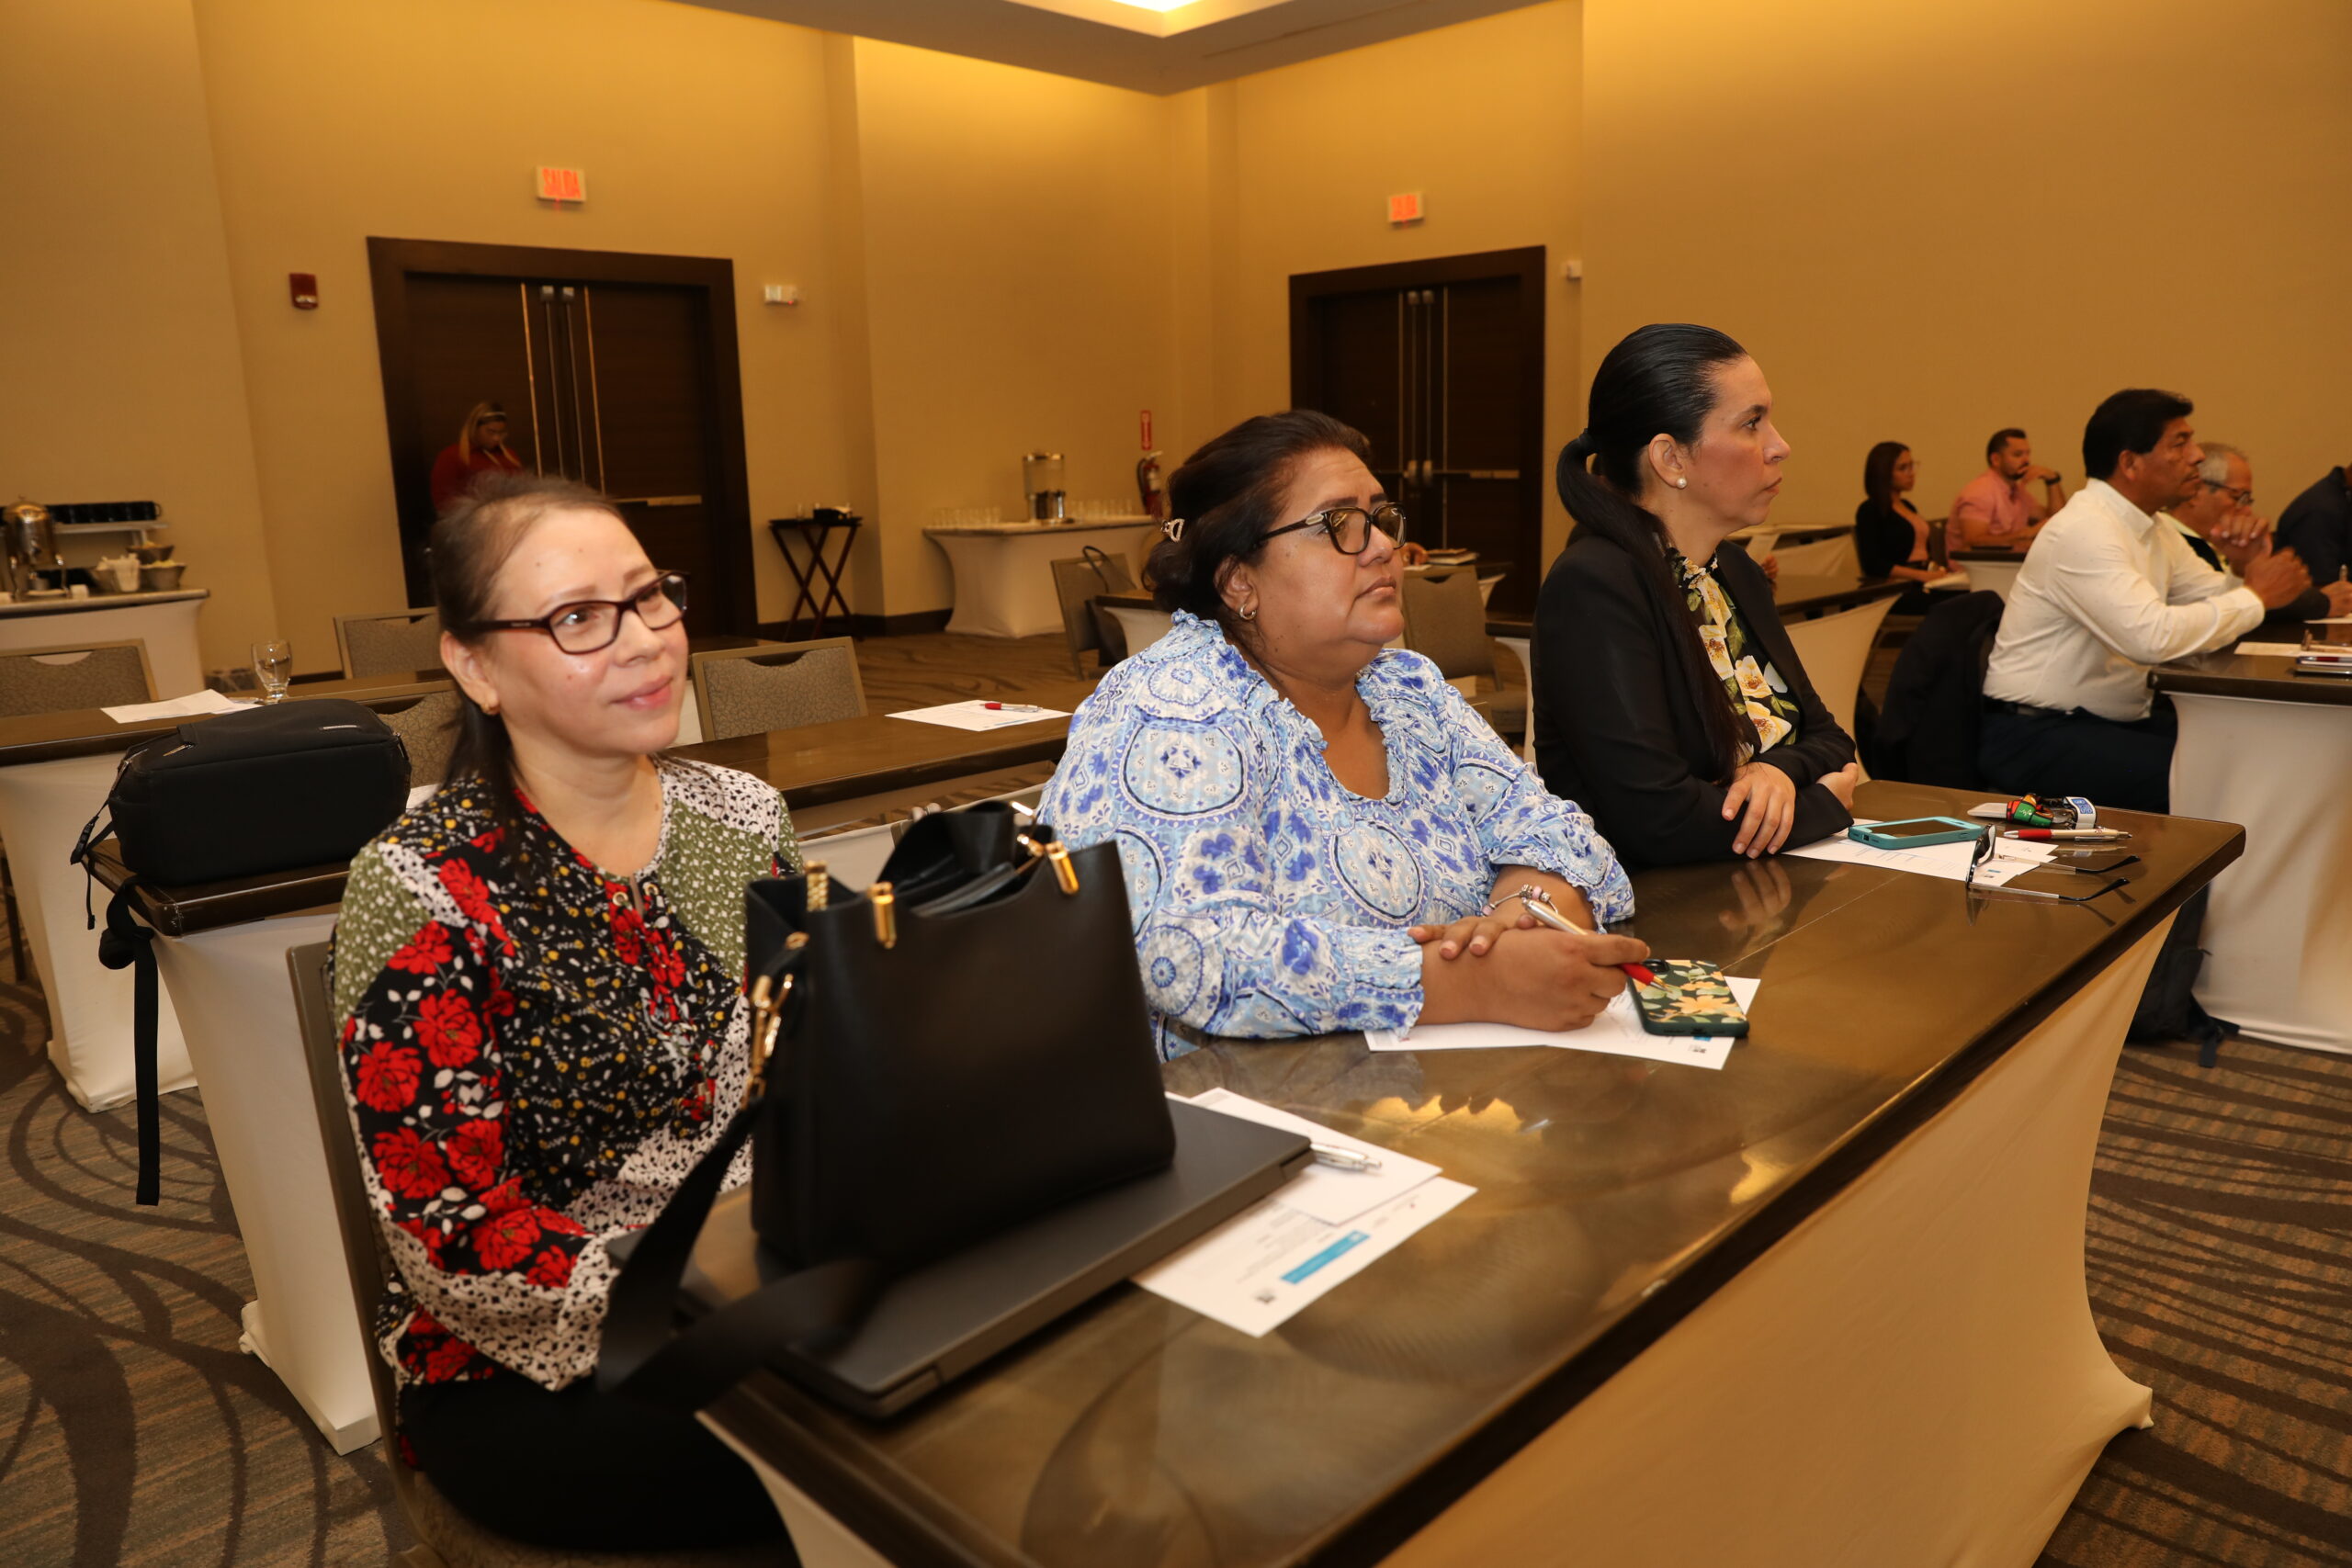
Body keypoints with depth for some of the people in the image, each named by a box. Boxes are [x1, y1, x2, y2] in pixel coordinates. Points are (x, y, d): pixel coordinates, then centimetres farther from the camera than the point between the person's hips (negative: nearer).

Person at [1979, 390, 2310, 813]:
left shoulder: (2153, 530, 12)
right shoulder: (2083, 531, -19)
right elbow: (2153, 636, -30)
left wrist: (2249, 562, -6)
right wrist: (2257, 597, -16)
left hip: (2117, 719, 10)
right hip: (2036, 732, -9)